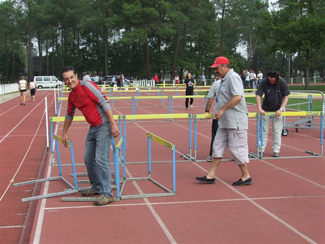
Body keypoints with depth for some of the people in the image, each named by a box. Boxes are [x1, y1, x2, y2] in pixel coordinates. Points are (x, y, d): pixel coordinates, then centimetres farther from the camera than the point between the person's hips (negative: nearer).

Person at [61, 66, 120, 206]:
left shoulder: (86, 86, -14)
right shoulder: (71, 96, 12)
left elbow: (104, 103, -19)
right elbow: (69, 115, 28)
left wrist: (113, 124, -23)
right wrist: (64, 133, 36)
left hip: (103, 126, -9)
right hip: (93, 128, 9)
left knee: (101, 160, -13)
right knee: (88, 159, 14)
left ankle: (107, 194, -7)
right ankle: (97, 187, 30)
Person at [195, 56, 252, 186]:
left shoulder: (233, 77, -14)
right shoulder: (224, 79, 16)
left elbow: (238, 97, -26)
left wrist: (222, 110, -24)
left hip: (235, 122, -10)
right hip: (225, 122, 10)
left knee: (237, 148, -2)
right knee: (217, 146, 10)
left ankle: (246, 177, 12)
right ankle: (211, 176, 15)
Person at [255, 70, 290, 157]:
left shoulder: (282, 83, -15)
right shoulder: (264, 82, -16)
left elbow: (286, 96, -9)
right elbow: (258, 95, -17)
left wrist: (281, 109, -18)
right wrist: (259, 108, -29)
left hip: (277, 110, 0)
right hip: (266, 110, 0)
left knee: (277, 131, 3)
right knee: (263, 130, 4)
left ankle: (276, 151, 11)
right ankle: (261, 150, 13)